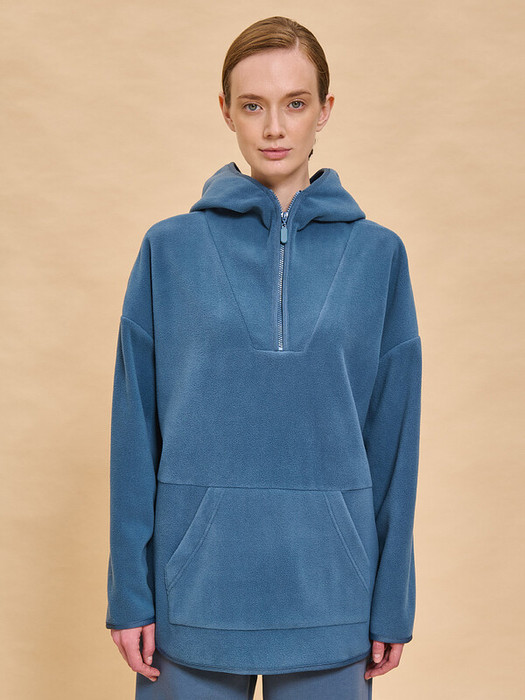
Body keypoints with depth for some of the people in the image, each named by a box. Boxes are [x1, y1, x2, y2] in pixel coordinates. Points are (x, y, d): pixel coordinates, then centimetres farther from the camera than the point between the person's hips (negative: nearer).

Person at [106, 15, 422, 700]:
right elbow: (135, 429, 1)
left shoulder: (377, 254, 1)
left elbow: (393, 436, 3)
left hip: (327, 592, 1)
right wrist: (130, 593, -1)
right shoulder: (170, 248, -1)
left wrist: (392, 606, 4)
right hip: (196, 585, 0)